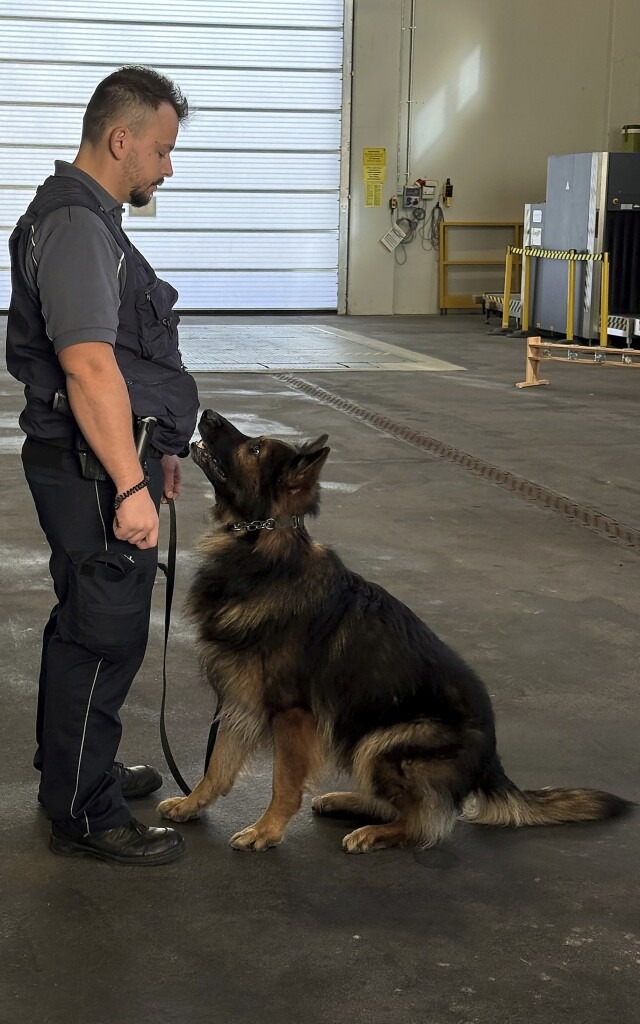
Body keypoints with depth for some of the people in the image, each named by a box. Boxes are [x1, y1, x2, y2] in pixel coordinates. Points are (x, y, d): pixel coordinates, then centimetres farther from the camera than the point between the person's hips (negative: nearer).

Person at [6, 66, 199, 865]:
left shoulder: (89, 219, 16)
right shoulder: (75, 227, -19)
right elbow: (89, 367, -26)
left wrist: (155, 451, 26)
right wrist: (130, 485, -27)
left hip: (104, 465, 11)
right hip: (95, 471, -11)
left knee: (85, 625, 21)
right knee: (105, 635, -4)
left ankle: (72, 768, 36)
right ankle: (84, 816, 6)